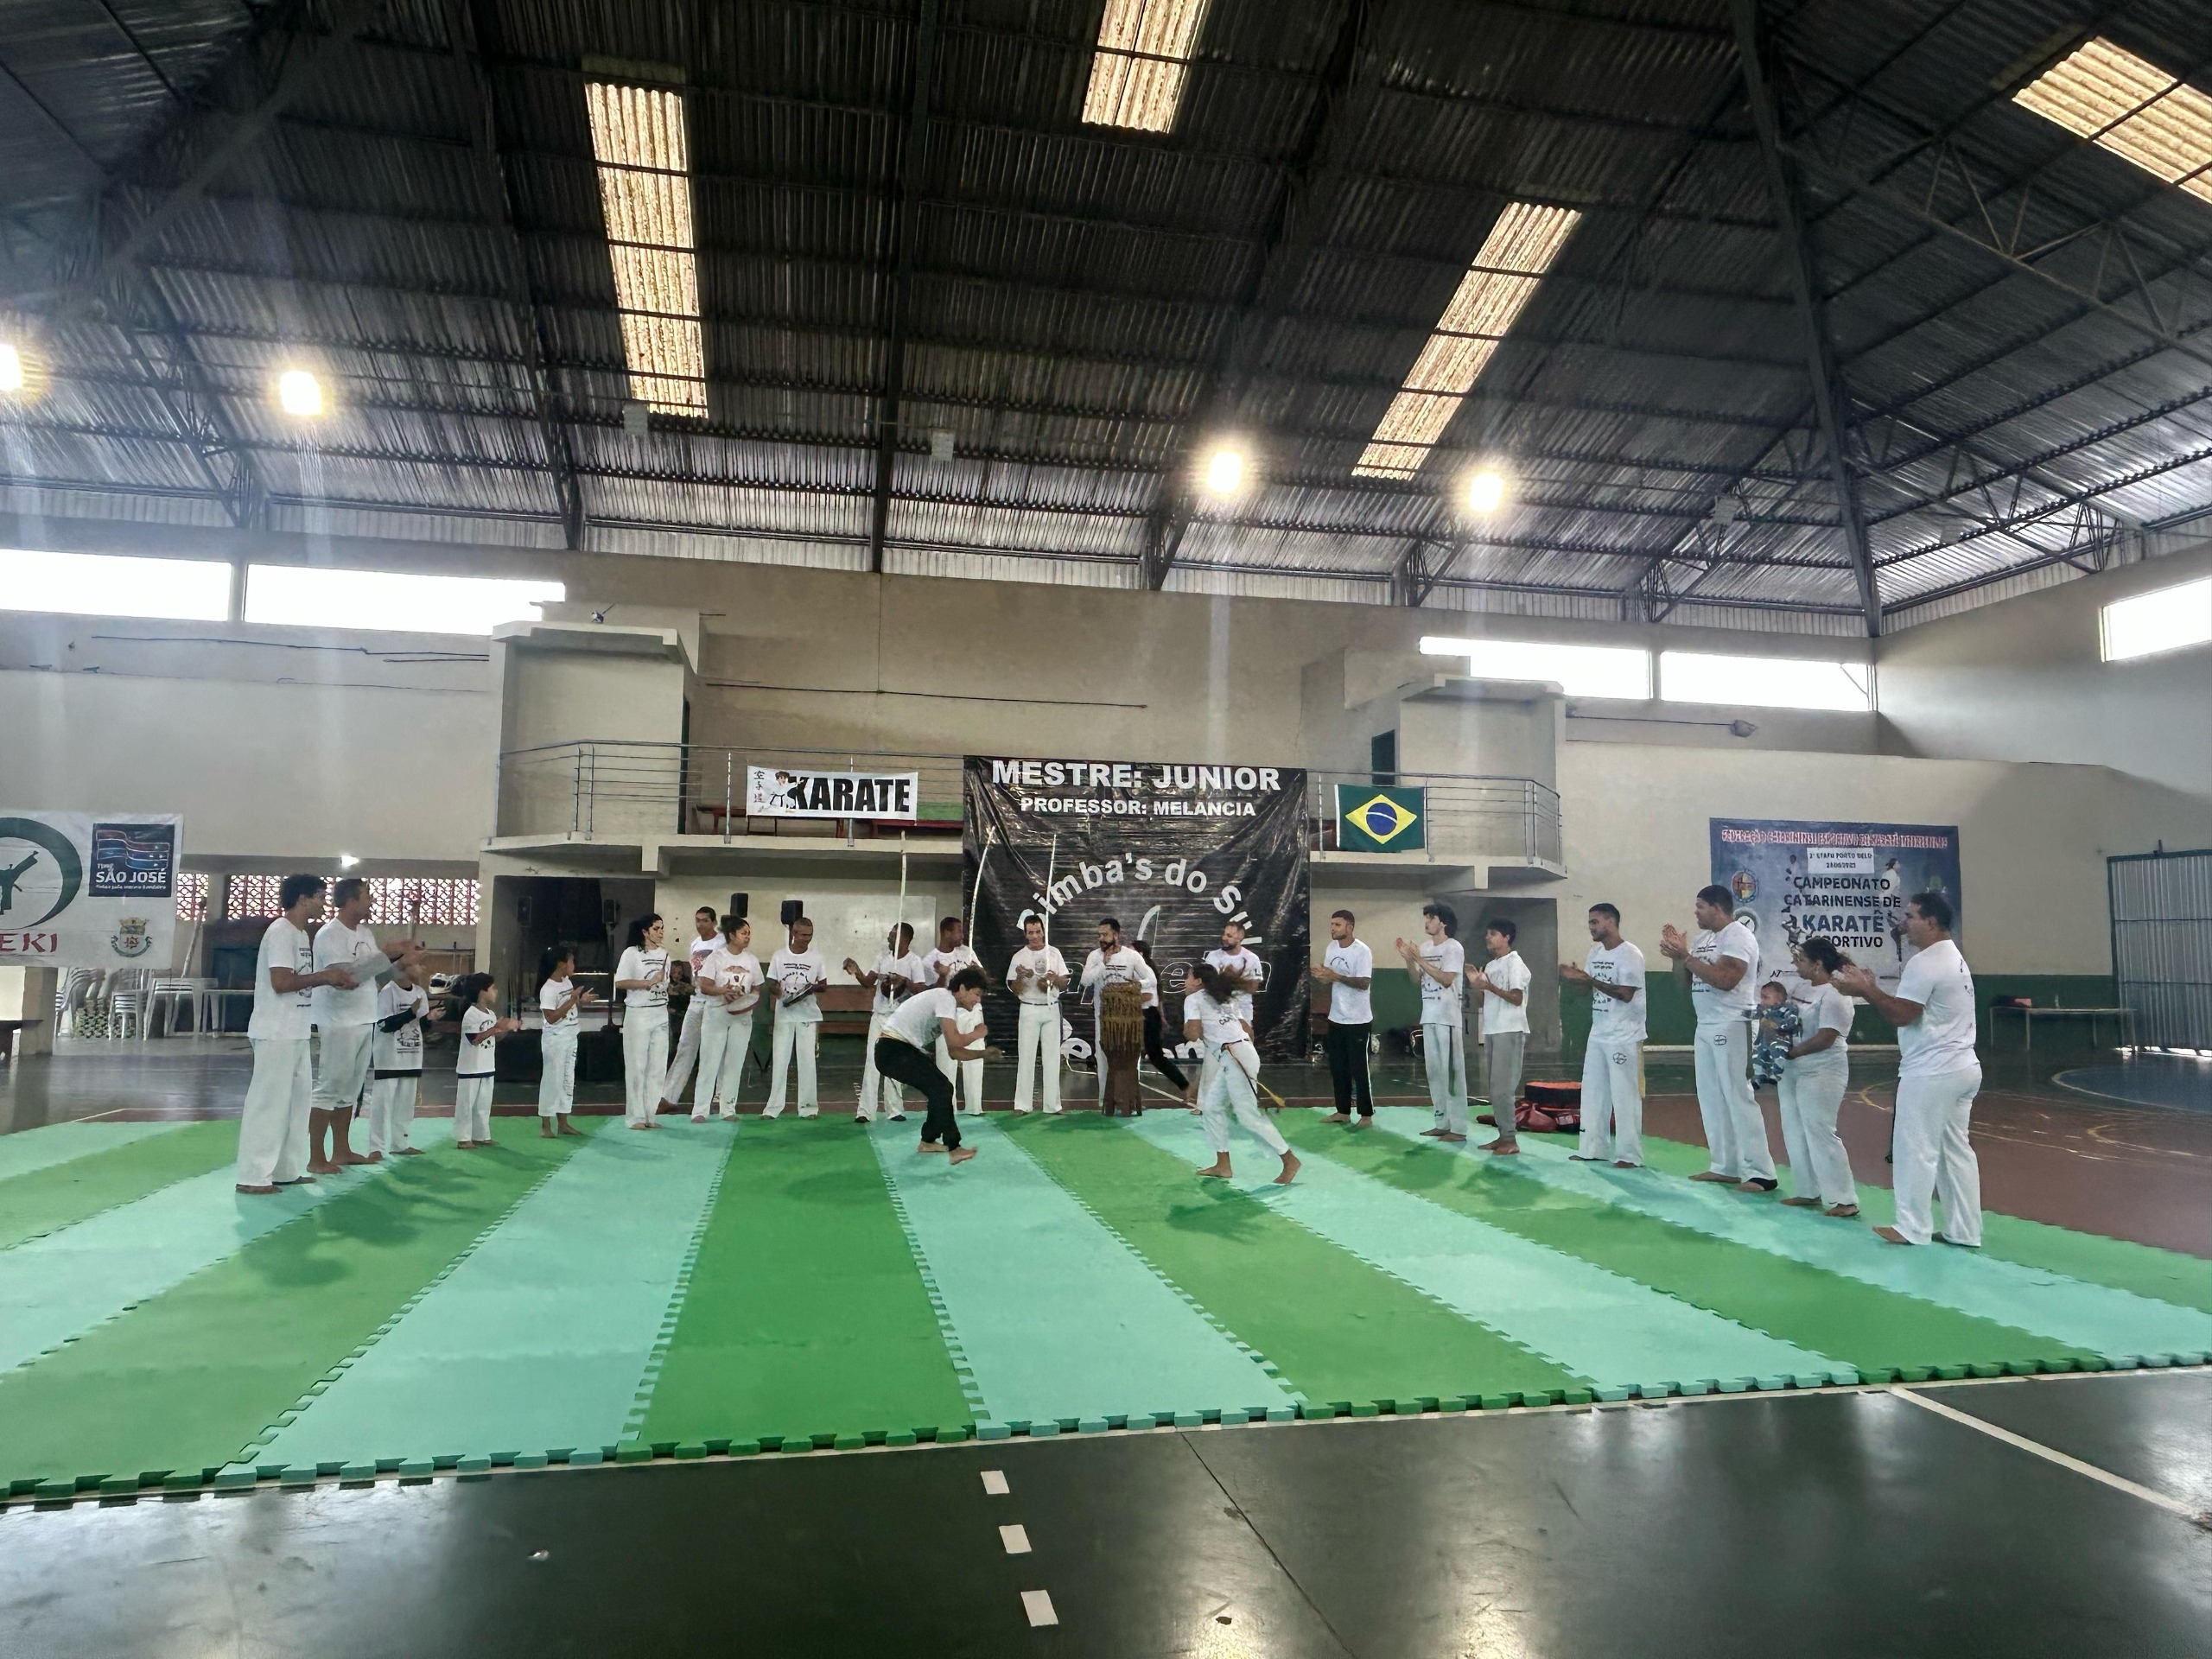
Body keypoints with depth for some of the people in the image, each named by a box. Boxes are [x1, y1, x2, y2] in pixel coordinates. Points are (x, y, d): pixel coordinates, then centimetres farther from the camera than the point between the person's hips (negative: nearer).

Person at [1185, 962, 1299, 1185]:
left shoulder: (1194, 999, 1)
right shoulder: (1224, 999, 26)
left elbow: (1194, 1033, -11)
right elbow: (1248, 1029, 24)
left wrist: (1185, 1029, 10)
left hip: (1234, 1057, -10)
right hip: (1234, 1057, 10)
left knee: (1248, 1116, -6)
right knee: (1212, 1106, 15)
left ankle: (1289, 1160, 0)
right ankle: (1223, 1166, 18)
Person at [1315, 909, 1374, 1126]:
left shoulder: (1362, 951, -17)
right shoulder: (1331, 947, 6)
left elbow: (1364, 983, -23)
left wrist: (1336, 976, -30)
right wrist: (1321, 976, -11)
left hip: (1358, 1020, -7)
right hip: (1336, 1018, 7)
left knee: (1359, 1068, -1)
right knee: (1337, 1067, 13)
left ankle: (1366, 1115, 9)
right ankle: (1343, 1111, 23)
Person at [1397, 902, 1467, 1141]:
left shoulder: (1454, 948, -9)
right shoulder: (1424, 947, 11)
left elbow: (1446, 979, -19)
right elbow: (1418, 981, 13)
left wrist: (1420, 959, -18)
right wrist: (1408, 959, -1)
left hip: (1448, 1018, -8)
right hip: (1429, 1016, 8)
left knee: (1452, 1071, -6)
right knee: (1434, 1071, 11)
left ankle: (1458, 1127, -3)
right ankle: (1443, 1123, 19)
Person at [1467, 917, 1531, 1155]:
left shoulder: (1515, 963, -9)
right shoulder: (1490, 966, 17)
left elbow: (1516, 999, -16)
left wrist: (1489, 986, -20)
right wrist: (1476, 984, 3)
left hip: (1509, 1031, -9)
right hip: (1491, 1030, 9)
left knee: (1503, 1087, -10)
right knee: (1494, 1087, 9)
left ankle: (1511, 1140, -6)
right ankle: (1503, 1135, 14)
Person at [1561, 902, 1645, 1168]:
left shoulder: (1630, 954, -14)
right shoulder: (1595, 952, 10)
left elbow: (1625, 994, -21)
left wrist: (1590, 979, -24)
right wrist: (1574, 978, -4)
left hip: (1624, 1037, -8)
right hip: (1598, 1034, 8)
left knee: (1624, 1094, -5)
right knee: (1593, 1091, 10)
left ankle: (1629, 1154, 1)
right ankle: (1594, 1148, 17)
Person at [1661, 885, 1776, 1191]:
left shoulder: (1738, 937, -12)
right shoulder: (1704, 938, 14)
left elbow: (1725, 980, -24)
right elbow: (1686, 979, 14)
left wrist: (1686, 956, -20)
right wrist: (1676, 953, -1)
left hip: (1731, 1027, -9)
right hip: (1705, 1027, 9)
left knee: (1739, 1099, -8)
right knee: (1711, 1099, 11)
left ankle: (1759, 1173, -5)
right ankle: (1726, 1166, 18)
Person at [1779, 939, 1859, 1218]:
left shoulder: (1834, 995, -17)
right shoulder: (1807, 990, 12)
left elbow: (1825, 1039, -21)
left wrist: (1791, 1052, -15)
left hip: (1821, 1074, -10)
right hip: (1793, 1072, 10)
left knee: (1820, 1134, -9)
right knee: (1795, 1133, 12)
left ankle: (1845, 1200, -2)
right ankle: (1809, 1192, 21)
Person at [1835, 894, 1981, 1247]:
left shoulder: (1925, 962, -18)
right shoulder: (1954, 959, 17)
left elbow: (1902, 1015, -20)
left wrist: (1865, 991, -9)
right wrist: (1872, 989, 10)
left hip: (1931, 1072, -10)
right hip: (1962, 1068, 10)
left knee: (1916, 1149, -1)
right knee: (1956, 1149, 13)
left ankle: (1912, 1228, 6)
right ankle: (1964, 1231, 17)